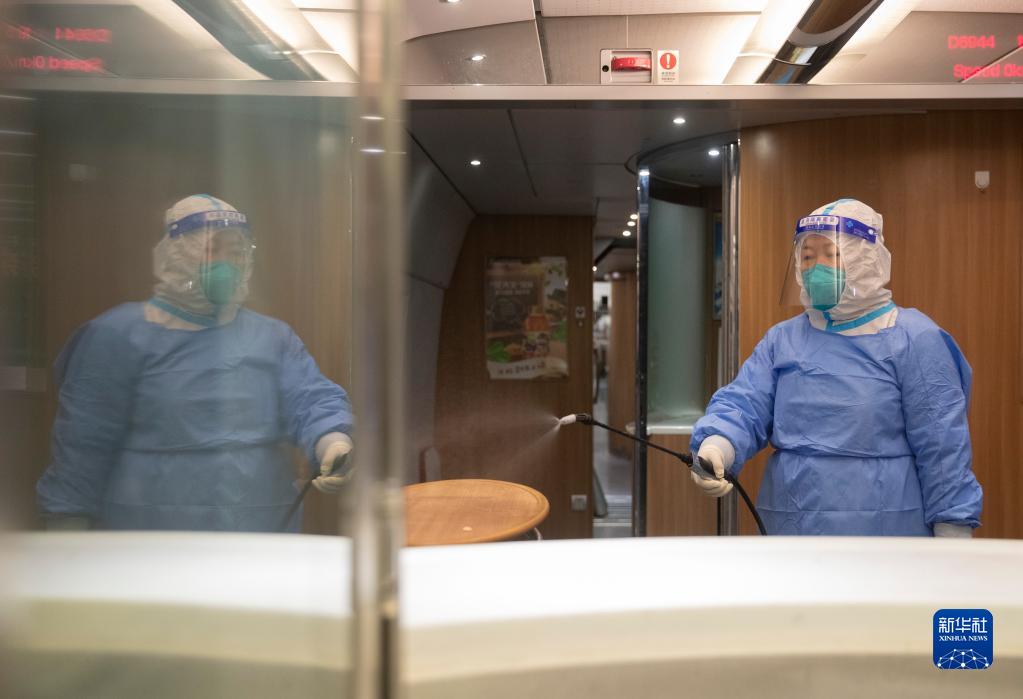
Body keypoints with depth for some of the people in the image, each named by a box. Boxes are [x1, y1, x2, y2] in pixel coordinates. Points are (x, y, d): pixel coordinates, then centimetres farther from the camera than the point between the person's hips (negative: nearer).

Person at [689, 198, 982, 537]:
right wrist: (715, 447, -26)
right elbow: (744, 404, -5)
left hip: (882, 534, -4)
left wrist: (954, 531, -7)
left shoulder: (913, 339, -5)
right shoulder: (781, 339, 7)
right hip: (789, 531, 4)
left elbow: (942, 446, -6)